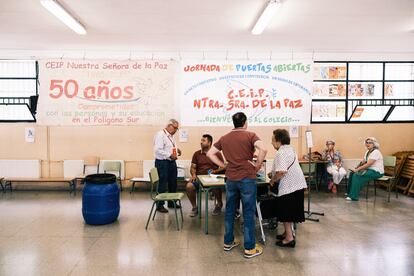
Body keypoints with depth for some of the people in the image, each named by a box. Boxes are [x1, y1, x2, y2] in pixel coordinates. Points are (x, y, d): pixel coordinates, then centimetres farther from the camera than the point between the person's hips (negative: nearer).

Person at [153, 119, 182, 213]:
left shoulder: (171, 136, 14)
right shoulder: (160, 135, -15)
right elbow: (158, 150, -23)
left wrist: (177, 150, 8)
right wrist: (170, 155, -23)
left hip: (172, 162, 9)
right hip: (163, 162, -9)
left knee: (173, 183, 16)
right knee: (163, 184, 0)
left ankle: (171, 203, 31)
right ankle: (160, 205, 13)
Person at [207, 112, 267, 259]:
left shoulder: (224, 138, 8)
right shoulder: (250, 135, -6)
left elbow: (210, 154, 10)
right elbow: (263, 149, -22)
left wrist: (224, 165, 9)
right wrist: (257, 165, -9)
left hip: (230, 179, 5)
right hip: (247, 178, -4)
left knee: (230, 211, 16)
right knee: (248, 213, 4)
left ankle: (228, 242, 27)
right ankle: (249, 248, 11)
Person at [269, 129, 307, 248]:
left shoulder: (281, 153, -19)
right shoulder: (290, 149, 13)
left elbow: (281, 171, -29)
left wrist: (273, 180, -13)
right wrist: (274, 174, 17)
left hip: (289, 187, -10)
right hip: (297, 185, 10)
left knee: (285, 213, 2)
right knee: (290, 211, 20)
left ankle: (289, 239, 9)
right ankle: (288, 233, 31)